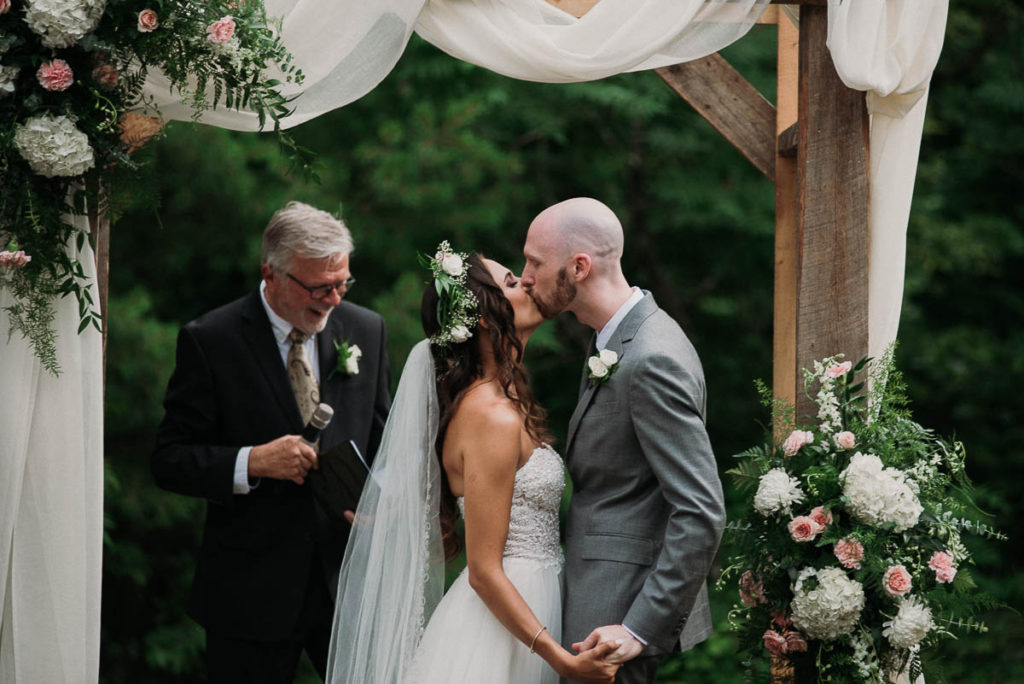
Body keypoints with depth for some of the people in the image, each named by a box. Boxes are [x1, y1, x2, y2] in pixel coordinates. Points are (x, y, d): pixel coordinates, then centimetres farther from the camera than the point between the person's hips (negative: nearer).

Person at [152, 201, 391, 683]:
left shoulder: (366, 330, 5)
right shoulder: (210, 340, -8)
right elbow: (169, 461, -7)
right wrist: (251, 462, -24)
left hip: (350, 579, 3)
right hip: (254, 590, -3)